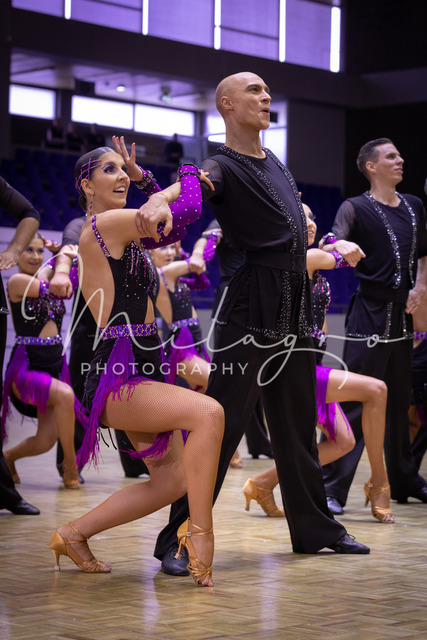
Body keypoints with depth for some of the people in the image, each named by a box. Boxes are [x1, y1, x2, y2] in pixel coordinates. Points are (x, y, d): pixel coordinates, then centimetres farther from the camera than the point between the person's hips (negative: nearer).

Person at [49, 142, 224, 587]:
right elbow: (187, 209, -9)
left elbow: (168, 225, 30)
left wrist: (143, 179, 20)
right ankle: (200, 533, -24)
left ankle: (73, 534, 17)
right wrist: (189, 174, 10)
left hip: (141, 373, 10)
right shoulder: (103, 224, -10)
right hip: (115, 379, -10)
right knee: (207, 413, -31)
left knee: (173, 479, 5)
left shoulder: (121, 233, 18)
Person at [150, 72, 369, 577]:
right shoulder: (223, 166, -8)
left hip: (295, 312, 8)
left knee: (297, 426, 15)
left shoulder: (276, 165, 18)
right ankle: (178, 539, -6)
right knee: (221, 423, -11)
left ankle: (315, 528, 26)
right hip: (249, 312, -8)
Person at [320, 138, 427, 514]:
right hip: (370, 317, -6)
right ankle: (332, 489, -10)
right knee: (356, 403, -11)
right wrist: (340, 245, -44)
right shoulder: (356, 208, -5)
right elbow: (330, 243, -20)